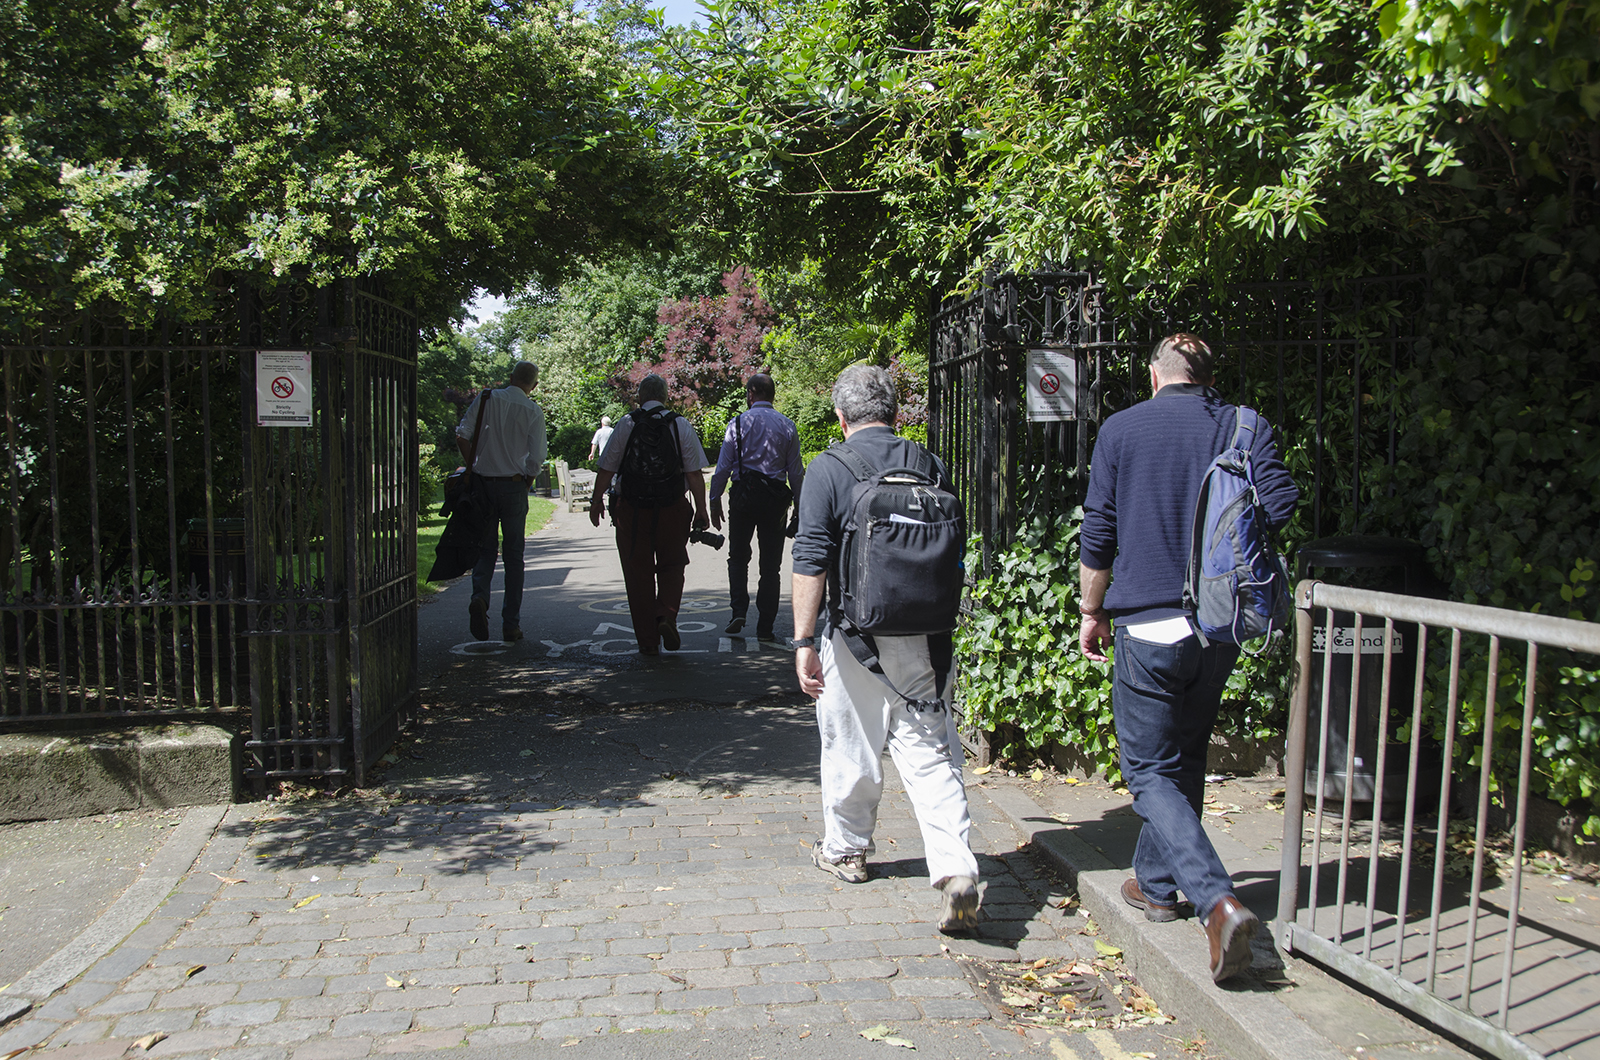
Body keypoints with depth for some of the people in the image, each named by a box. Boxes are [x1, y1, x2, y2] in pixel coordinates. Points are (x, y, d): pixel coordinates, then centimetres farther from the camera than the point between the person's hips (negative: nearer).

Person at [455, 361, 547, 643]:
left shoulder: (486, 398, 1)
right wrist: (525, 482, 7)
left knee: (485, 549, 11)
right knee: (513, 555, 7)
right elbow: (536, 459, -9)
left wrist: (474, 468, 8)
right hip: (514, 487, -1)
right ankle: (511, 625, 8)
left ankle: (479, 597, -18)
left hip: (484, 483, 1)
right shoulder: (533, 411, -3)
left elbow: (462, 436, -3)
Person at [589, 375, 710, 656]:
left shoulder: (626, 424, -2)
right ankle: (666, 616, -8)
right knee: (671, 566, 16)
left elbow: (606, 469, 0)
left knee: (638, 574, 8)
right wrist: (701, 509, 3)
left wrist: (597, 500, 13)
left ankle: (647, 641, 11)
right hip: (672, 509, 0)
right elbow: (694, 473, -3)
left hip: (631, 511, 0)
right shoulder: (680, 425, 0)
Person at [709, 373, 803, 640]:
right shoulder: (788, 426, 4)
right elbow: (796, 471, 4)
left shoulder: (739, 423, -2)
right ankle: (765, 627, 9)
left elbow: (723, 466, -4)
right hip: (776, 497, 2)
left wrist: (715, 501, 4)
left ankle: (739, 611, -5)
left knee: (738, 557, 13)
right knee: (771, 563, 7)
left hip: (744, 495, -1)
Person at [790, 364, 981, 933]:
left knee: (850, 747, 14)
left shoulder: (827, 470, -7)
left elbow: (811, 563, -12)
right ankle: (956, 869, -8)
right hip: (924, 636, 3)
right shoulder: (930, 466, 5)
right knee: (931, 753, 4)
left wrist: (804, 641, -9)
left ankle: (844, 851, 33)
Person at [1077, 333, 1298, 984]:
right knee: (1184, 760, 20)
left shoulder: (1121, 430, -1)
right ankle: (1156, 882, 31)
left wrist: (1093, 610, 10)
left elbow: (1098, 533, -1)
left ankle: (1217, 900, -15)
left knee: (1151, 770, 2)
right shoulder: (1245, 427, 4)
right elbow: (1280, 502, -9)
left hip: (1148, 624, -4)